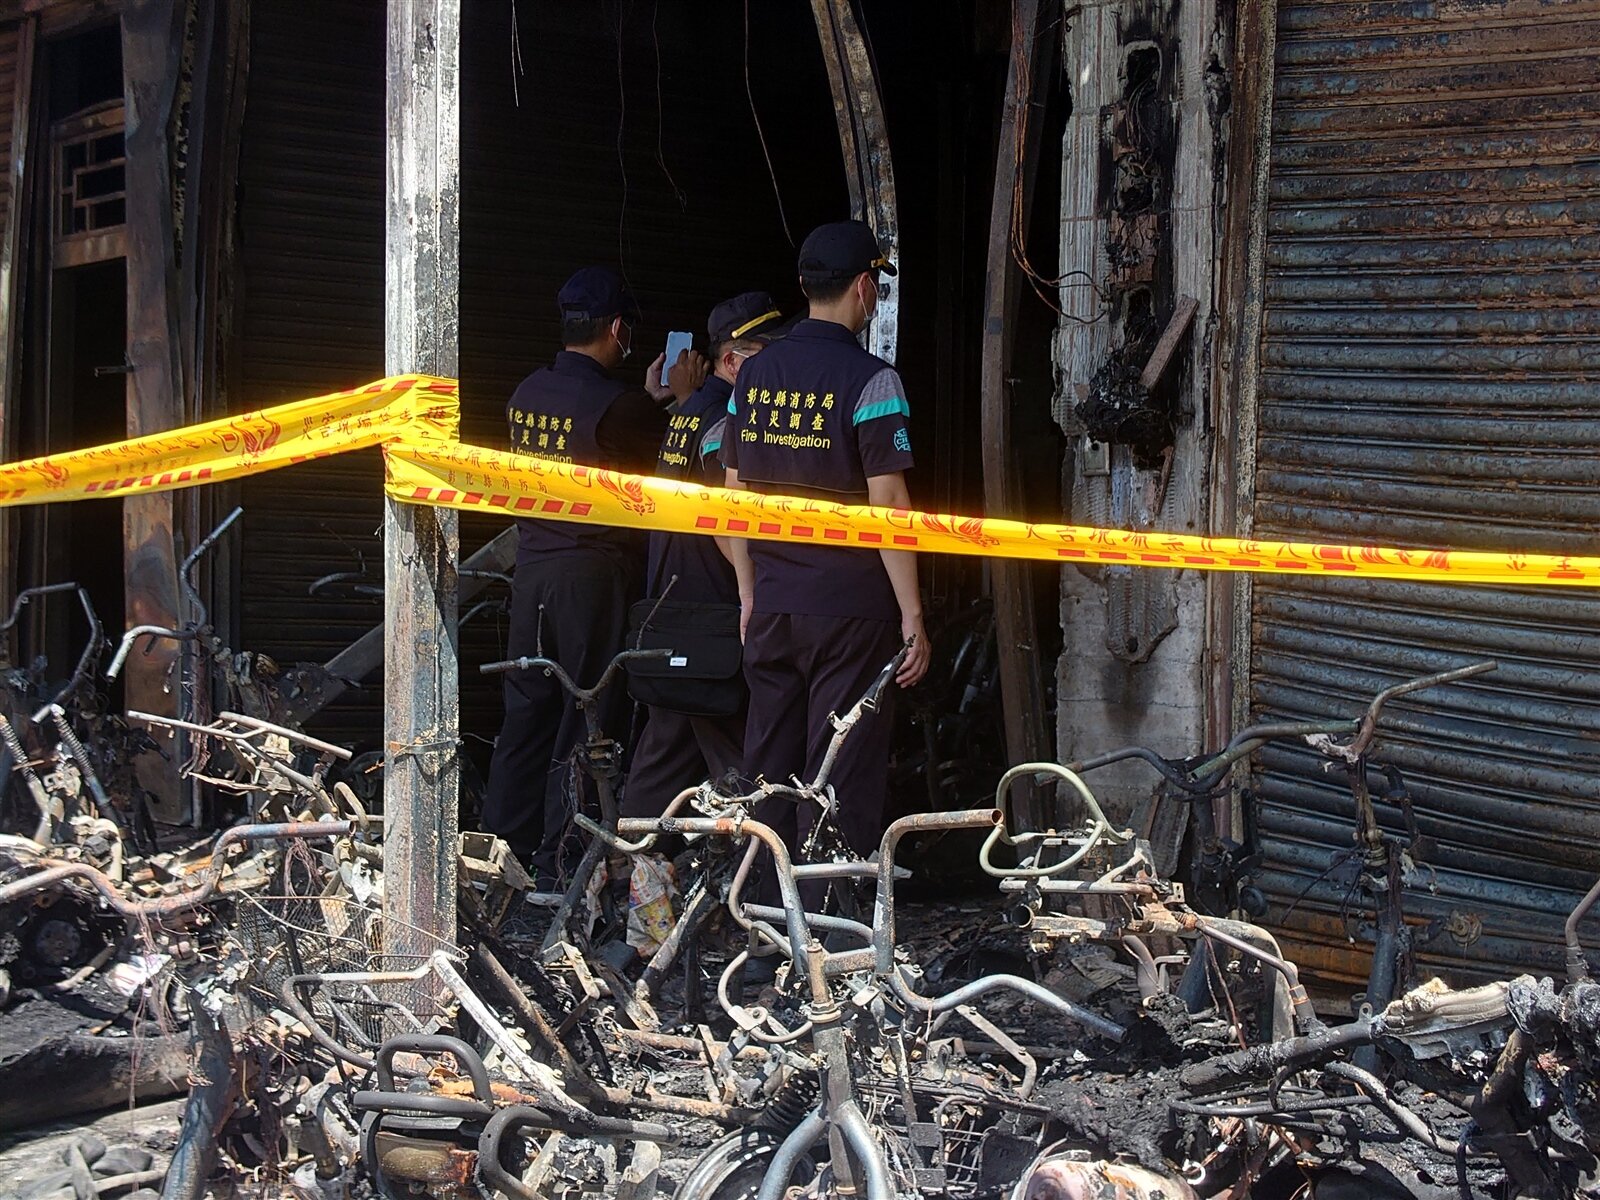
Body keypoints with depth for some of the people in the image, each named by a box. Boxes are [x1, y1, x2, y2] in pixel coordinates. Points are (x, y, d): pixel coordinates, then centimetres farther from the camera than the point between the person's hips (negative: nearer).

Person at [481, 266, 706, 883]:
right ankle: (559, 865, 5)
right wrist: (678, 398, 10)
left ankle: (505, 848, 19)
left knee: (527, 710, 13)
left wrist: (653, 400, 21)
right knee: (588, 719, 1)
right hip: (595, 574, -7)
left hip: (533, 566, 7)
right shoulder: (615, 403, -16)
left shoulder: (527, 393, 6)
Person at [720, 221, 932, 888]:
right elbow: (887, 505, -15)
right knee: (842, 781, 0)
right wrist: (912, 618, -11)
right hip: (849, 608, -6)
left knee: (770, 768, 14)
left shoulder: (756, 373, 7)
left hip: (772, 604, 6)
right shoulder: (869, 380, -11)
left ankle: (767, 907, 22)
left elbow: (735, 493, 11)